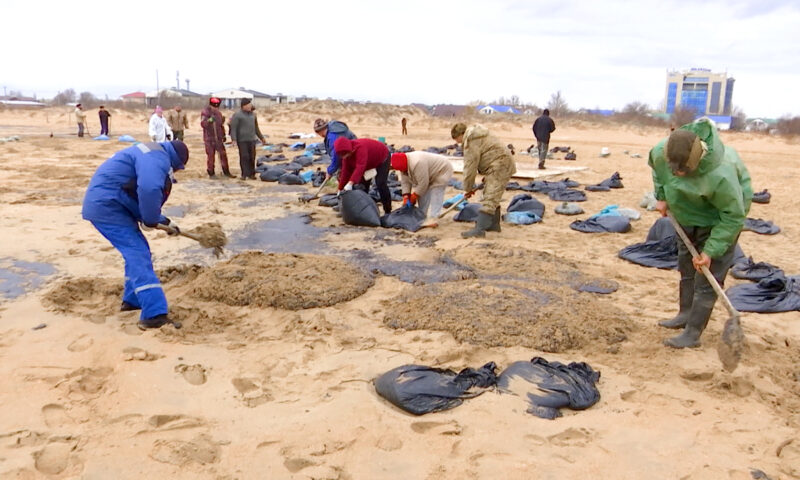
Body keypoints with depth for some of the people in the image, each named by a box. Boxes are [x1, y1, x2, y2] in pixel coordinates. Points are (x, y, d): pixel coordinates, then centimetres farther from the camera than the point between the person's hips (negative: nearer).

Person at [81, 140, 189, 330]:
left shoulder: (151, 155, 22)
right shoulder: (157, 157, -13)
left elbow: (145, 192, 28)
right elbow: (149, 189, -33)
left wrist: (163, 221, 19)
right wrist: (152, 220, -16)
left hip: (105, 203, 11)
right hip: (107, 206, -11)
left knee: (137, 250, 20)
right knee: (138, 254, -14)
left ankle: (133, 299, 32)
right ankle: (154, 314, -19)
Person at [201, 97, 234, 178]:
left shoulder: (219, 113, 12)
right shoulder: (205, 112, -6)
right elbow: (203, 124, -19)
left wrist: (223, 135, 21)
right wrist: (209, 120, -37)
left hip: (218, 138, 5)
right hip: (209, 139, -5)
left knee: (223, 154, 3)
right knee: (210, 156, -1)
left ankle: (226, 172, 12)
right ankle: (211, 173, 9)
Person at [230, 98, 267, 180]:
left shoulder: (253, 114, 17)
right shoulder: (237, 115, -3)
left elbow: (256, 128, 27)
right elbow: (233, 128, -8)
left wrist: (261, 138, 28)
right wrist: (234, 140, -18)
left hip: (252, 140, 5)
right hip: (242, 140, -5)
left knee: (252, 157, 3)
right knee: (244, 157, -6)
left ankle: (251, 174, 11)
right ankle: (244, 174, 1)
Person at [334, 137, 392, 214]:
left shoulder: (360, 148, -40)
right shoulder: (346, 155, -14)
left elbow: (360, 167, -51)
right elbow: (346, 172, -10)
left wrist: (350, 183, -60)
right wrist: (340, 189, -10)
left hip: (382, 158, -8)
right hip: (369, 163, 8)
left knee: (380, 184, -18)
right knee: (363, 184, 0)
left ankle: (388, 211, -10)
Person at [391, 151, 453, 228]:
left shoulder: (417, 163, -36)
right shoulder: (403, 166, -7)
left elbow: (423, 184, -31)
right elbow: (405, 182, -1)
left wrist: (414, 196, -20)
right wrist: (406, 195, -12)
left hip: (442, 170, -9)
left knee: (435, 195, -17)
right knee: (423, 194, 4)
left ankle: (432, 219, -23)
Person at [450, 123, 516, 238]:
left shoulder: (471, 143, -16)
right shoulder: (477, 136, 17)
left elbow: (470, 166, -14)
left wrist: (468, 188, -4)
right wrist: (486, 175, 23)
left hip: (499, 167, -11)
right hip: (503, 164, 11)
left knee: (489, 199, -16)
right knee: (493, 197, 21)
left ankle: (479, 229, -21)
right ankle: (494, 224, 31)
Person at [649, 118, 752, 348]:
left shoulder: (720, 176, -42)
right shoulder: (661, 153, -27)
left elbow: (733, 216, -28)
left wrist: (711, 251, -28)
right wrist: (661, 196, -5)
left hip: (719, 220, -6)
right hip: (687, 216, 6)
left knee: (707, 277, -6)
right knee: (686, 268, 17)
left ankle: (693, 333, -1)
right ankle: (686, 314, 33)